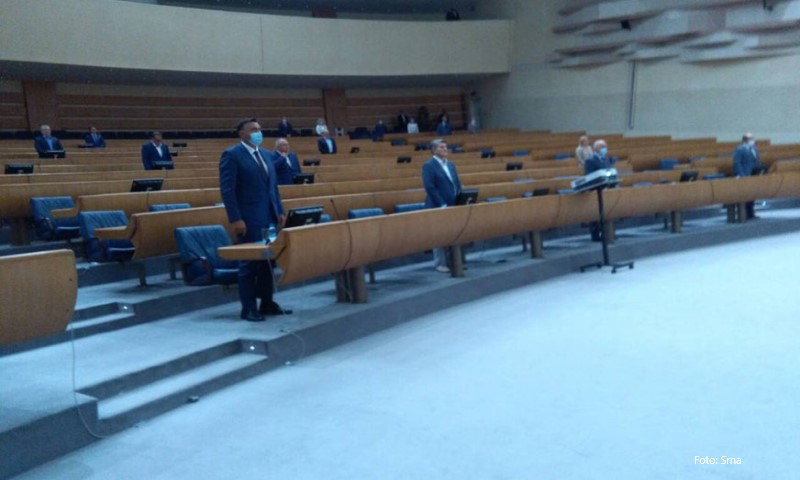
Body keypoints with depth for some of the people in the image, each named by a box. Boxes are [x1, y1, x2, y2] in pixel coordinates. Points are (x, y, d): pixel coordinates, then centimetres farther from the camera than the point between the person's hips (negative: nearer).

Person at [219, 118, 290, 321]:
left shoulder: (265, 154, 15)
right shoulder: (231, 155, -7)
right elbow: (227, 190, -13)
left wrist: (280, 211, 12)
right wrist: (235, 219, -18)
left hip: (269, 216, 7)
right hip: (249, 218, -7)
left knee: (269, 260, 9)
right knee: (249, 262, -1)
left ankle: (267, 303, 19)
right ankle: (248, 308, 8)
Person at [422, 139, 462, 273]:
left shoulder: (451, 165, 16)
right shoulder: (428, 166, -6)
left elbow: (457, 184, 18)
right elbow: (429, 187, -15)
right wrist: (442, 204, -18)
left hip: (453, 206, 6)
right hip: (438, 207, -6)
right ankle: (440, 264, 6)